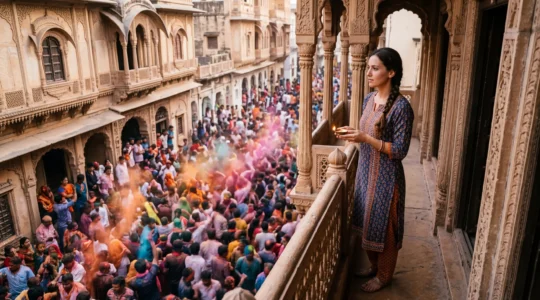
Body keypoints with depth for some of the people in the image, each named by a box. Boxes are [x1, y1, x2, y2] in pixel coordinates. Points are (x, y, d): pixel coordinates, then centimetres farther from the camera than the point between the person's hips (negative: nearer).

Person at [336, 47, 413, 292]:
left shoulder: (401, 107, -21)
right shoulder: (369, 99, 3)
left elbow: (400, 150, -21)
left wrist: (364, 138, -29)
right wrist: (353, 134, -7)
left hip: (386, 177, -8)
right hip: (366, 171, 8)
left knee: (383, 228, 10)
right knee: (368, 223, 21)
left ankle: (384, 276, 32)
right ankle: (374, 266, 43)